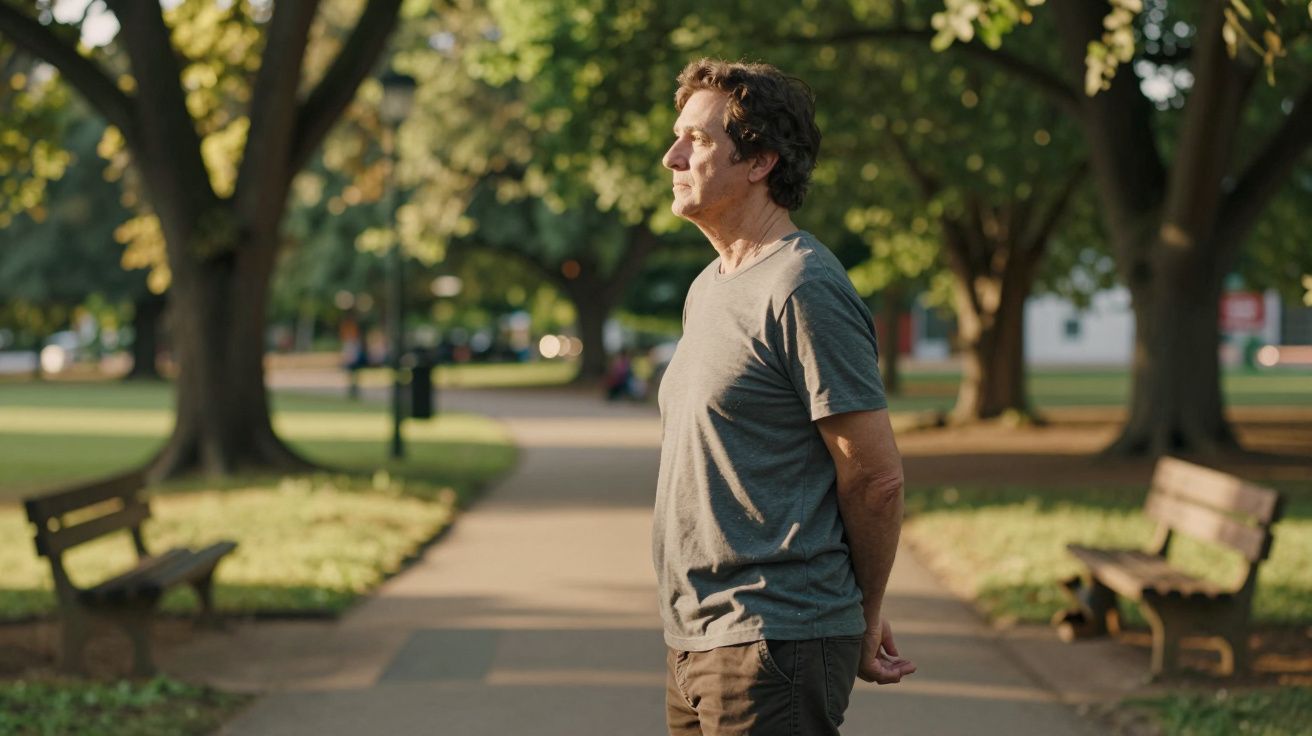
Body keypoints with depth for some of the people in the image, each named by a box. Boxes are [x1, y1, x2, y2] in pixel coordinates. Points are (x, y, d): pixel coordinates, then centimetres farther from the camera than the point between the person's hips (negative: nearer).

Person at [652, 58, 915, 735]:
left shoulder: (804, 290, -14)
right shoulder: (707, 289, 15)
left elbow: (875, 477, -14)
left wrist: (864, 621, -1)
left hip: (774, 643, -9)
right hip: (693, 639, 9)